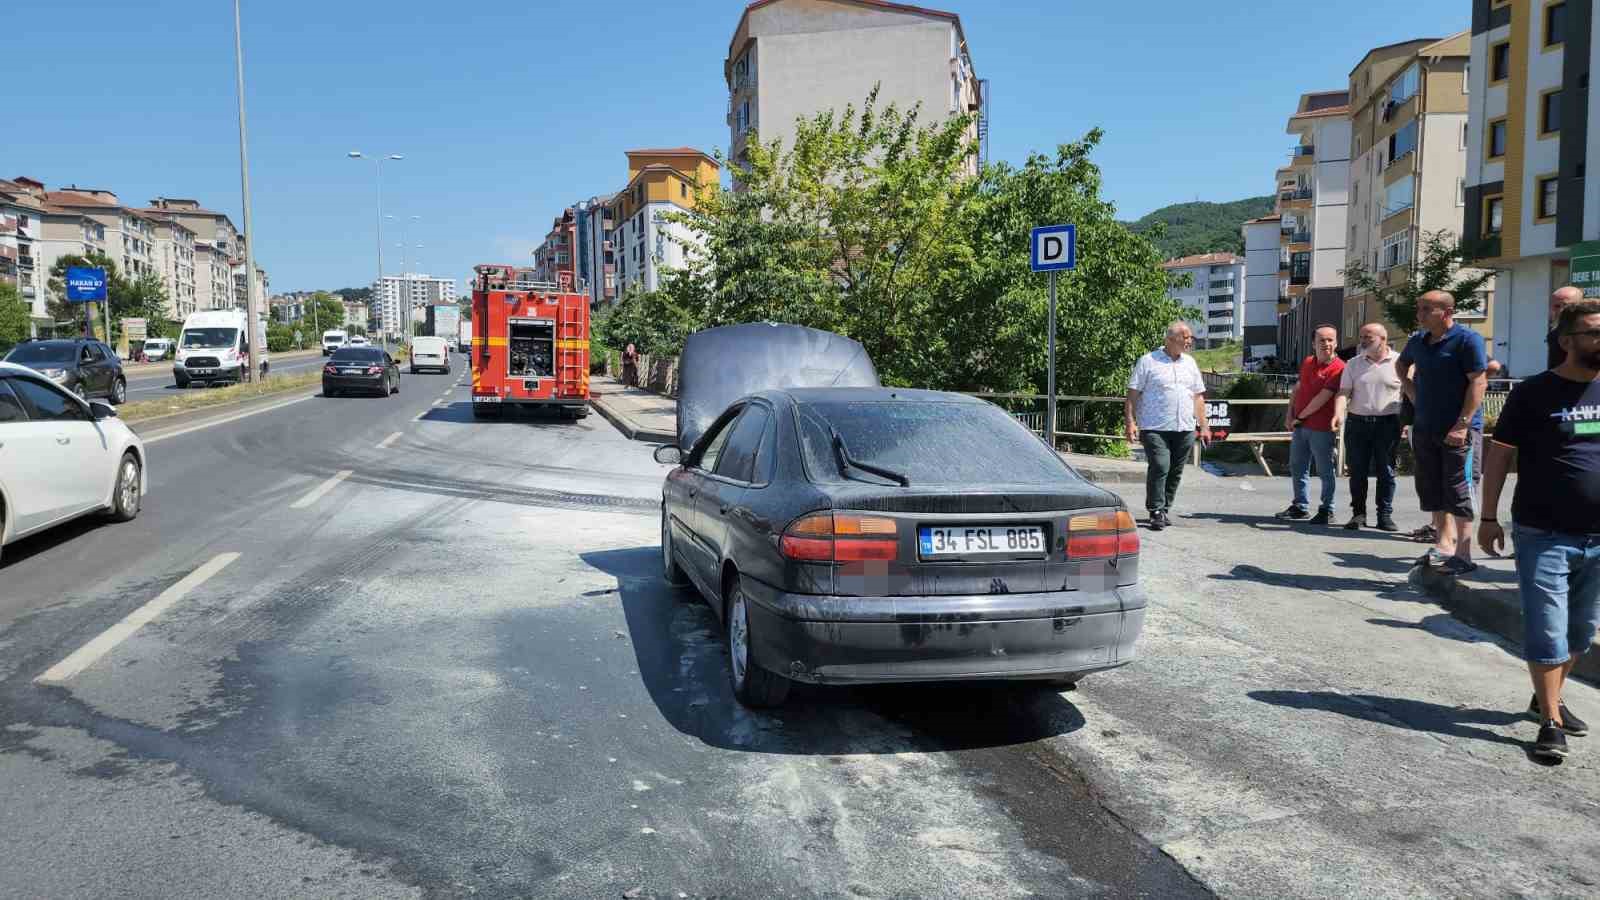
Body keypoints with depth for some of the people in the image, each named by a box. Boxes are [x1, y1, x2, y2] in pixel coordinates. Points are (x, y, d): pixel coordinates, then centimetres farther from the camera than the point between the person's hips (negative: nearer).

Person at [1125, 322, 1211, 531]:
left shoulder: (1190, 363, 16)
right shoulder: (1148, 361, 0)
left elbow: (1198, 397, 20)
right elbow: (1133, 394, -2)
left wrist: (1203, 426, 14)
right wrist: (1131, 422, -10)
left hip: (1184, 428, 5)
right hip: (1155, 428, -5)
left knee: (1176, 471, 7)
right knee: (1159, 467, -14)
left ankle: (1165, 508, 20)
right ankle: (1156, 512, -7)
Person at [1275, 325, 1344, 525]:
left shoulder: (1338, 368, -14)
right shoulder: (1307, 363, 10)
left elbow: (1322, 398, -18)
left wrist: (1300, 417, -10)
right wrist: (1290, 414, 8)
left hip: (1321, 428, -8)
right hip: (1300, 426, 8)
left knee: (1326, 471, 3)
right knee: (1297, 467, 15)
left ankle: (1326, 511, 11)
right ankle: (1300, 506, 27)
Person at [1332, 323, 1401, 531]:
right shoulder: (1353, 364, 9)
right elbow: (1344, 392, 1)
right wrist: (1339, 413, -16)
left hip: (1388, 423, -2)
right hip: (1357, 422, 2)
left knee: (1386, 471, 3)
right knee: (1357, 471, 3)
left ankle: (1385, 515, 11)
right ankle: (1358, 514, 11)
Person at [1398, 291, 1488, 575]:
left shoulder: (1467, 340, -11)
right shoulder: (1418, 341, 10)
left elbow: (1478, 382, -17)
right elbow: (1401, 364, 32)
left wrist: (1463, 424, -23)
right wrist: (1410, 388, 15)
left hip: (1457, 430, -7)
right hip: (1424, 428, 7)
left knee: (1458, 492, -4)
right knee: (1431, 490, 11)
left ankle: (1463, 554, 1)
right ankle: (1444, 544, 21)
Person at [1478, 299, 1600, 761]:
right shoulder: (1534, 393, -7)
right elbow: (1499, 453, -5)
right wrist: (1489, 518, -7)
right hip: (1544, 535, -5)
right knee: (1546, 631, -3)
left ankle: (1547, 698, 34)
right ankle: (1550, 721, 8)